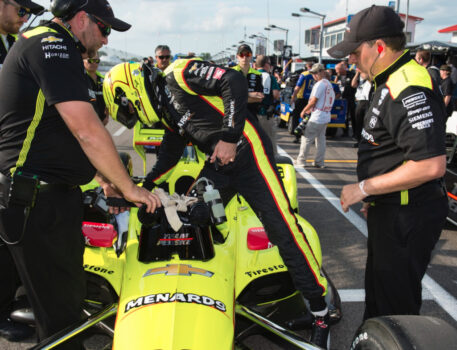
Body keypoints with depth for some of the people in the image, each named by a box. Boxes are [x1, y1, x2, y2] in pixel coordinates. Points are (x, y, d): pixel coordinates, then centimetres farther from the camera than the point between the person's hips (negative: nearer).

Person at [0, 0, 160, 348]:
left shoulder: (55, 49, 20)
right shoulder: (52, 44, -13)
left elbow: (65, 133, 25)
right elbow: (87, 130, -21)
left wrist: (106, 178, 21)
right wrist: (128, 187, -12)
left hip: (56, 195, 11)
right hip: (36, 201, -11)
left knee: (70, 292, 18)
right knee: (60, 306, -1)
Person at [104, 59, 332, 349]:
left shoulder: (178, 76, -8)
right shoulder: (167, 112, 19)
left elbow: (234, 81, -21)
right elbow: (168, 159, 29)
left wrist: (229, 136, -23)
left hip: (247, 153, -9)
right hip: (217, 167, 9)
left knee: (283, 230, -10)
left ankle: (319, 306, 1)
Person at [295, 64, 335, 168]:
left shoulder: (320, 84, -12)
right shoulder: (329, 84, 16)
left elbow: (313, 100, -14)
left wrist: (304, 111, -3)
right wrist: (310, 110, 18)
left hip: (317, 117, -9)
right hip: (326, 116, 9)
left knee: (307, 138, 0)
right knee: (321, 139, 13)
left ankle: (301, 160, 5)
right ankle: (319, 162, 16)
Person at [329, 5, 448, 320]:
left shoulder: (410, 90, -23)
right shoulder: (391, 82, 10)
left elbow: (431, 165, -30)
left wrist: (364, 188, -22)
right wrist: (372, 198, 19)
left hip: (408, 218, -11)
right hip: (389, 209, 11)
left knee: (396, 300, 3)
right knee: (378, 287, 25)